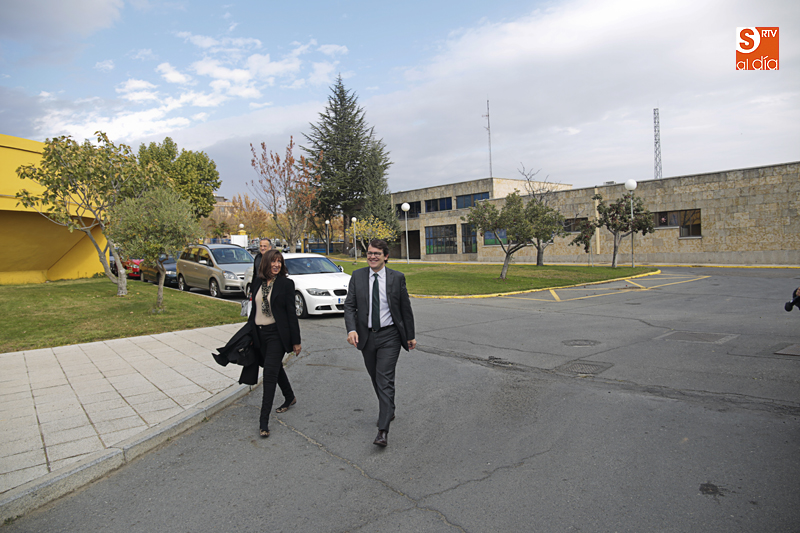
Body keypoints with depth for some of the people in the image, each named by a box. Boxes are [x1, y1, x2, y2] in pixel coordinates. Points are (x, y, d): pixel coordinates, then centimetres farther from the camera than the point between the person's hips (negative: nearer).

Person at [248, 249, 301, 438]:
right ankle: (290, 397, 42)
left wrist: (296, 341, -8)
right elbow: (254, 308, 13)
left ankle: (264, 419, -5)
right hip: (260, 333, 6)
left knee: (270, 373, -9)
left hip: (277, 333, -6)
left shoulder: (286, 283, -9)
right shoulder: (258, 282, 6)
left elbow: (291, 313, -9)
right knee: (276, 368, 20)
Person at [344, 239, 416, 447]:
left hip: (389, 336, -3)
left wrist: (410, 336, 6)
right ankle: (388, 411, 40)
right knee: (375, 378, 17)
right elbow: (349, 305, -3)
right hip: (366, 335, 3)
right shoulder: (357, 276, 0)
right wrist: (351, 329, -19)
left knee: (385, 380, -9)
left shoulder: (397, 278, -4)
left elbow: (405, 308, 2)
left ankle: (383, 430, -6)